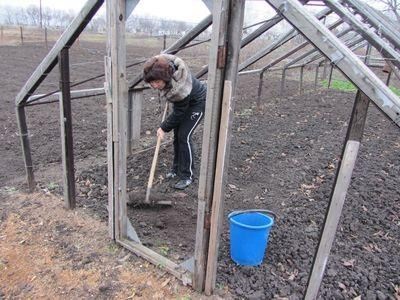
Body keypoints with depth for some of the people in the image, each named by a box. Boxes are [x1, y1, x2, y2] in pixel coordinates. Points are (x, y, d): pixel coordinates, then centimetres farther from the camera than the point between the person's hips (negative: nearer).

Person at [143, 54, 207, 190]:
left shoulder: (181, 88, -42)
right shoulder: (162, 68, -25)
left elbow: (179, 113, -26)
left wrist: (164, 127, -17)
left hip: (197, 102, -7)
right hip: (181, 102, 8)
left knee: (184, 136, -13)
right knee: (177, 135, 8)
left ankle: (187, 176, -1)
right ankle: (177, 169, 24)